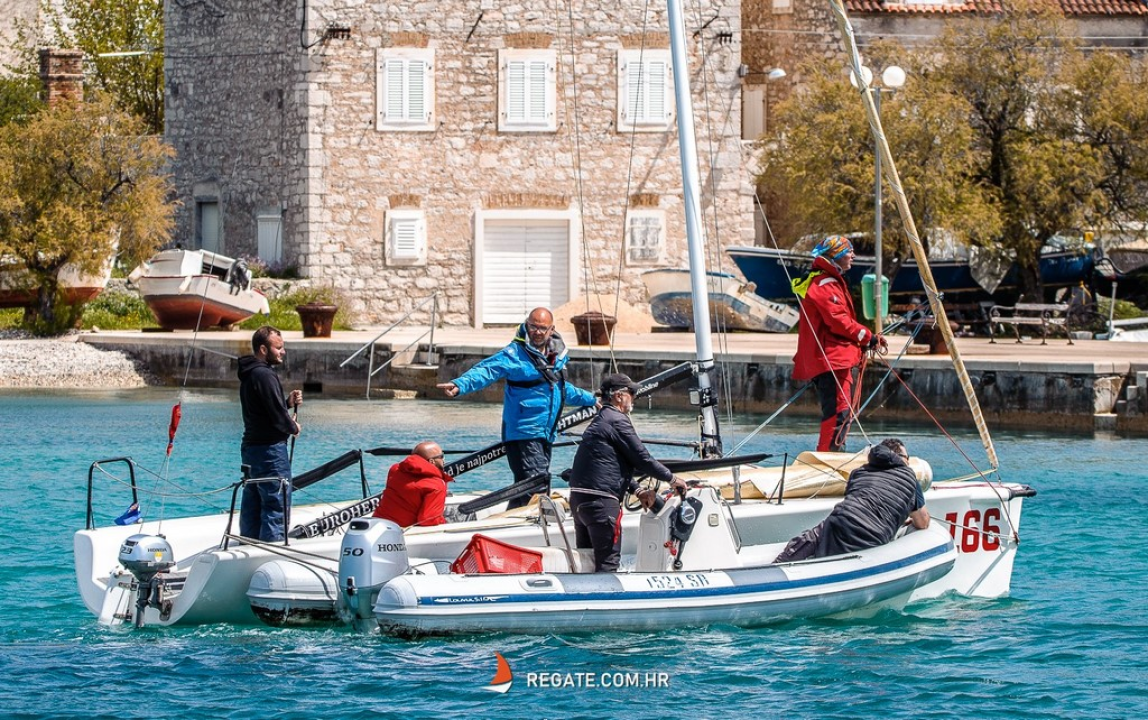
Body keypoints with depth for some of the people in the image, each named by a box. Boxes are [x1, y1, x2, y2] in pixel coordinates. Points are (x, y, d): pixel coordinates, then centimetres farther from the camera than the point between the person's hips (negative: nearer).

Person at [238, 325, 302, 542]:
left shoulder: (249, 375, 14)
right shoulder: (265, 375, -17)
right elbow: (277, 417, -20)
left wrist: (287, 402, 6)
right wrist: (294, 428, -1)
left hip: (250, 448, 10)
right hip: (270, 449, -10)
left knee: (252, 506, 15)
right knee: (277, 507, -8)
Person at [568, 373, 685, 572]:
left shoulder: (599, 420, 22)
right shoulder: (617, 420, -9)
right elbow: (642, 458, -9)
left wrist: (638, 491, 17)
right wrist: (671, 479, 3)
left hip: (578, 496, 10)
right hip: (601, 501, -10)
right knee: (608, 561, -7)